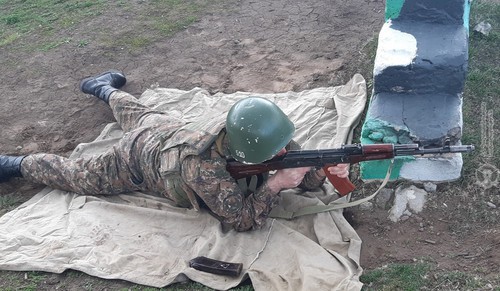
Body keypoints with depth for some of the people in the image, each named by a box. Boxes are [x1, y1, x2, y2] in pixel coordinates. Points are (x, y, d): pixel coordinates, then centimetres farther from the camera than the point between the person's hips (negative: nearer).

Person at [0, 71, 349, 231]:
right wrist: (275, 184, -46)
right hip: (141, 158, -6)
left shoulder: (246, 129, -29)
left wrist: (325, 170, -38)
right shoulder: (204, 167, -48)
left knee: (138, 114, 37)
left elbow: (302, 173, -17)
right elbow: (241, 219, -37)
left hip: (169, 129, 6)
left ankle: (105, 87, 64)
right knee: (77, 176, 14)